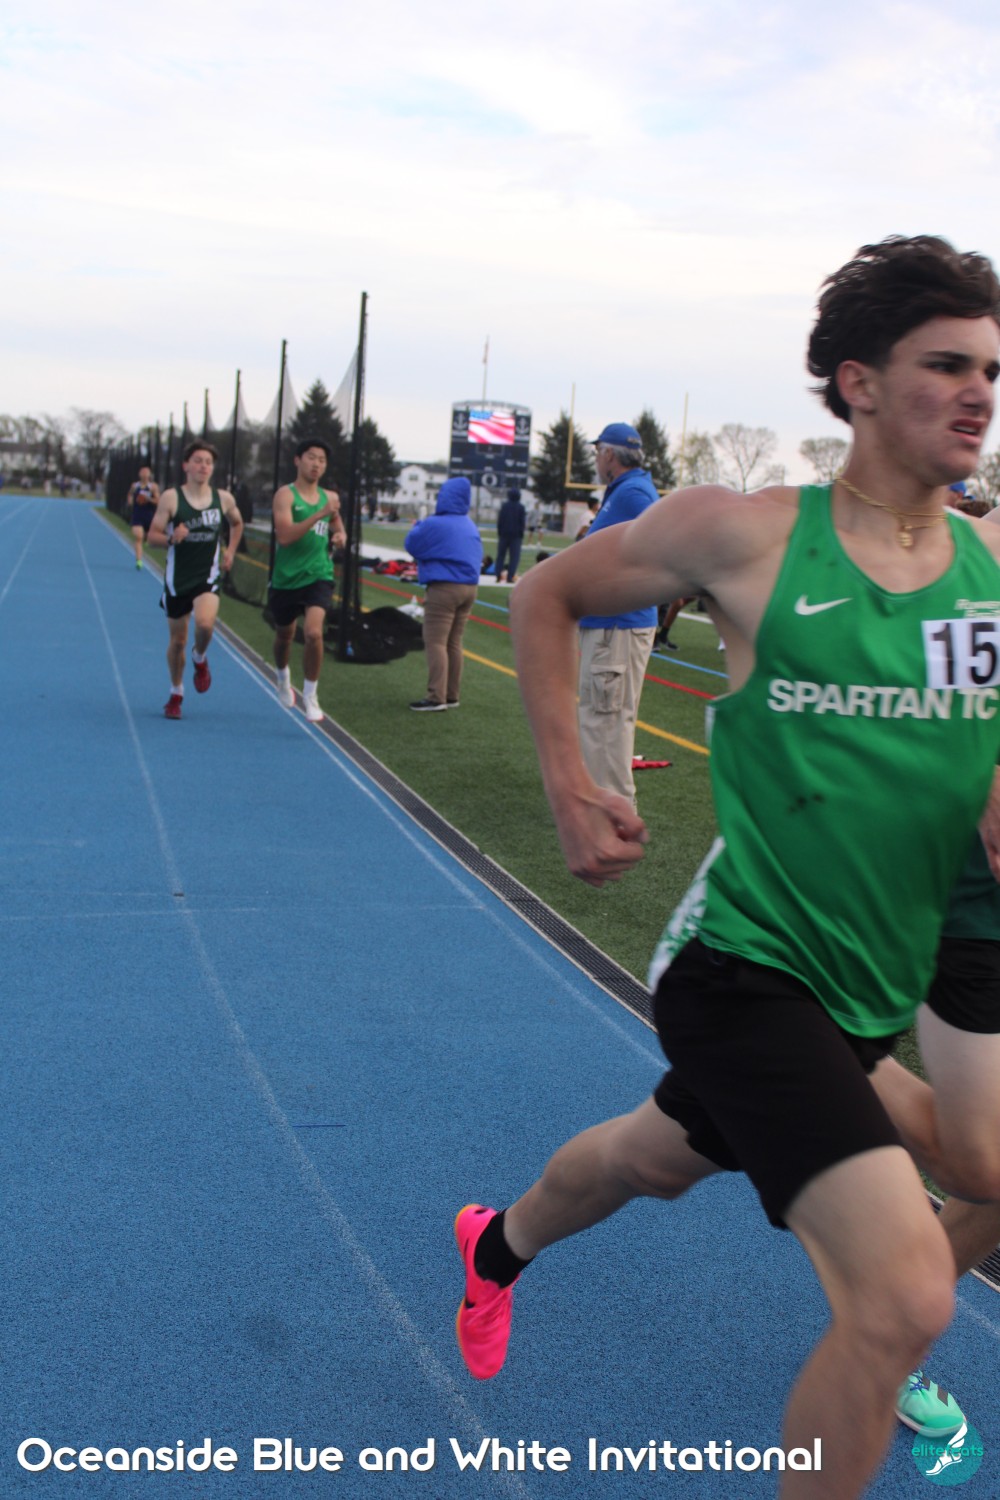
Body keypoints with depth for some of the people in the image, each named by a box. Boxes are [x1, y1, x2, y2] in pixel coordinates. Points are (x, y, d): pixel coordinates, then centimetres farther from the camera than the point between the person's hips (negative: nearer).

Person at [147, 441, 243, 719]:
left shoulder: (223, 498, 0)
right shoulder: (171, 498, -7)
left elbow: (237, 524, 21)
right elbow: (152, 536, -6)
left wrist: (230, 551, 9)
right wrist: (171, 538, -26)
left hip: (208, 576, 0)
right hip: (178, 578, 0)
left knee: (205, 623, -27)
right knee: (178, 639, 9)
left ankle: (200, 660, 7)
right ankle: (176, 694, 31)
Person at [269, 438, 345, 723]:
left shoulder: (329, 497, 6)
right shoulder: (285, 494, -9)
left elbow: (337, 525, 26)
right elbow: (285, 535, -24)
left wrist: (340, 536, 2)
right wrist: (320, 514, -30)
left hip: (318, 577, 1)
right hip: (286, 579, -1)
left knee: (313, 632, -21)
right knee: (284, 635, 18)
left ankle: (310, 696, -5)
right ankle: (283, 678, 51)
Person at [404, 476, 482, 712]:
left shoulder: (435, 524, -12)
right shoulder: (471, 526, 12)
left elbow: (411, 544, -2)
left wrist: (418, 525, 17)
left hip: (444, 588, -8)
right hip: (469, 587, 8)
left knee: (435, 642, -6)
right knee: (453, 643, 13)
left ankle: (436, 697, -12)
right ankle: (452, 695, 16)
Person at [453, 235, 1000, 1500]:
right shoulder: (745, 537, -13)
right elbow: (544, 597, 2)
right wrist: (569, 793, -4)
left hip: (888, 990, 6)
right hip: (749, 974, -5)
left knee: (657, 1160, 29)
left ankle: (497, 1247, 63)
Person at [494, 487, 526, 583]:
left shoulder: (504, 506, 3)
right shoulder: (521, 507, -2)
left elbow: (499, 520, 2)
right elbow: (522, 522, -3)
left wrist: (499, 532, 6)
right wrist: (521, 534, 3)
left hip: (504, 533, 2)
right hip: (516, 534, -2)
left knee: (501, 555, 9)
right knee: (514, 556, -1)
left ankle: (499, 576, 1)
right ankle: (510, 577, -11)